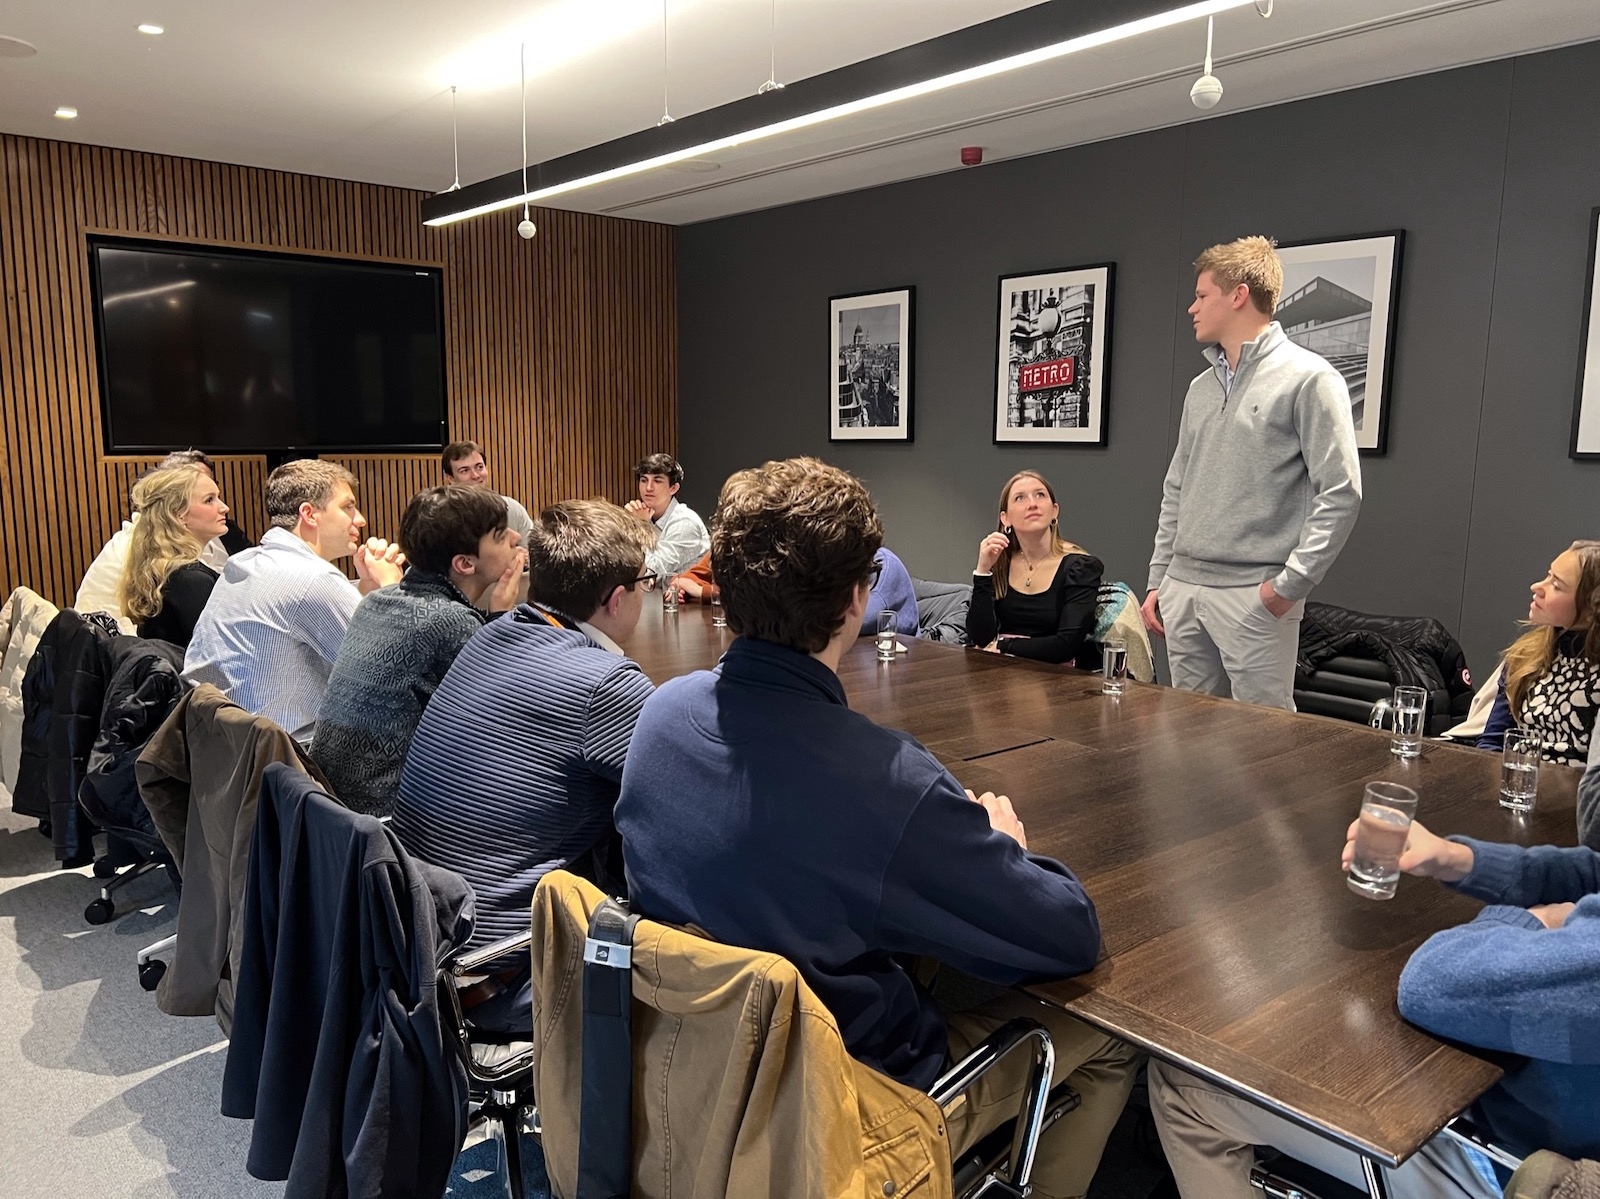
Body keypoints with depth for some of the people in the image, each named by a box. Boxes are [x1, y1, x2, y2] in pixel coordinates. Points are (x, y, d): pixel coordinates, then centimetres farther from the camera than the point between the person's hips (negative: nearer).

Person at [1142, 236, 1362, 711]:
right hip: (1182, 589, 7)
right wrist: (1158, 579, 15)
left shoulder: (1307, 378, -5)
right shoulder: (1201, 387, 17)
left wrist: (1290, 584, -14)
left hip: (1254, 596, -7)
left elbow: (1340, 493, -10)